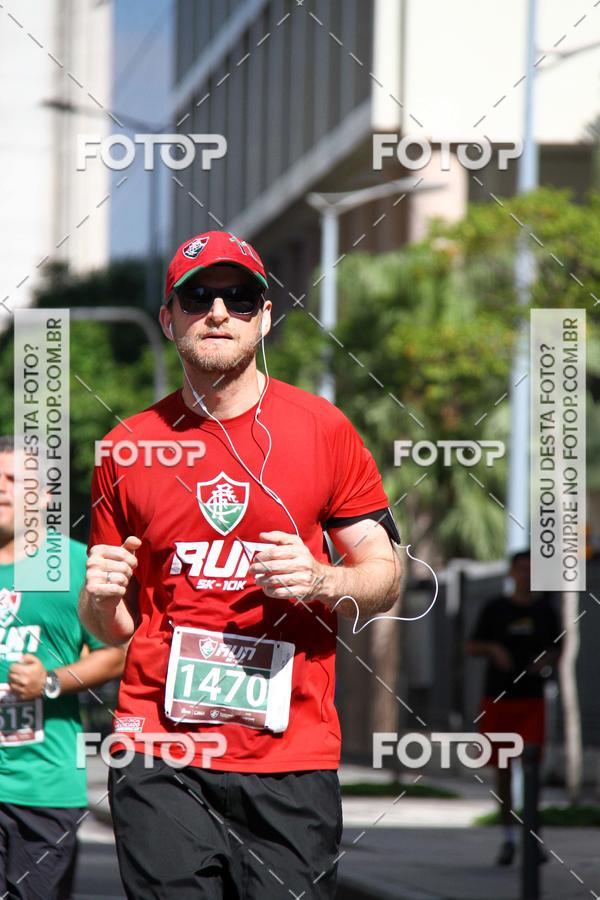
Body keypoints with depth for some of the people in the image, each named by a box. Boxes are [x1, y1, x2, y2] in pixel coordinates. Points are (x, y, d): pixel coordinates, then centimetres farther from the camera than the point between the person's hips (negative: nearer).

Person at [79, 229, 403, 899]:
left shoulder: (324, 429, 6)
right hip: (159, 748, 1)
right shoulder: (126, 448, 9)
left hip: (292, 755, 0)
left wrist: (320, 581, -13)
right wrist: (101, 598, -6)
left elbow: (385, 576, 8)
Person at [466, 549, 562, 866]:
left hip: (531, 700, 0)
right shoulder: (495, 608, 2)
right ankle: (508, 838, 13)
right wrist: (493, 649, -15)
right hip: (497, 698, 0)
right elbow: (472, 647, 6)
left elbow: (556, 650, 14)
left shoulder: (544, 609, 6)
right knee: (502, 769, 4)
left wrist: (547, 660, -8)